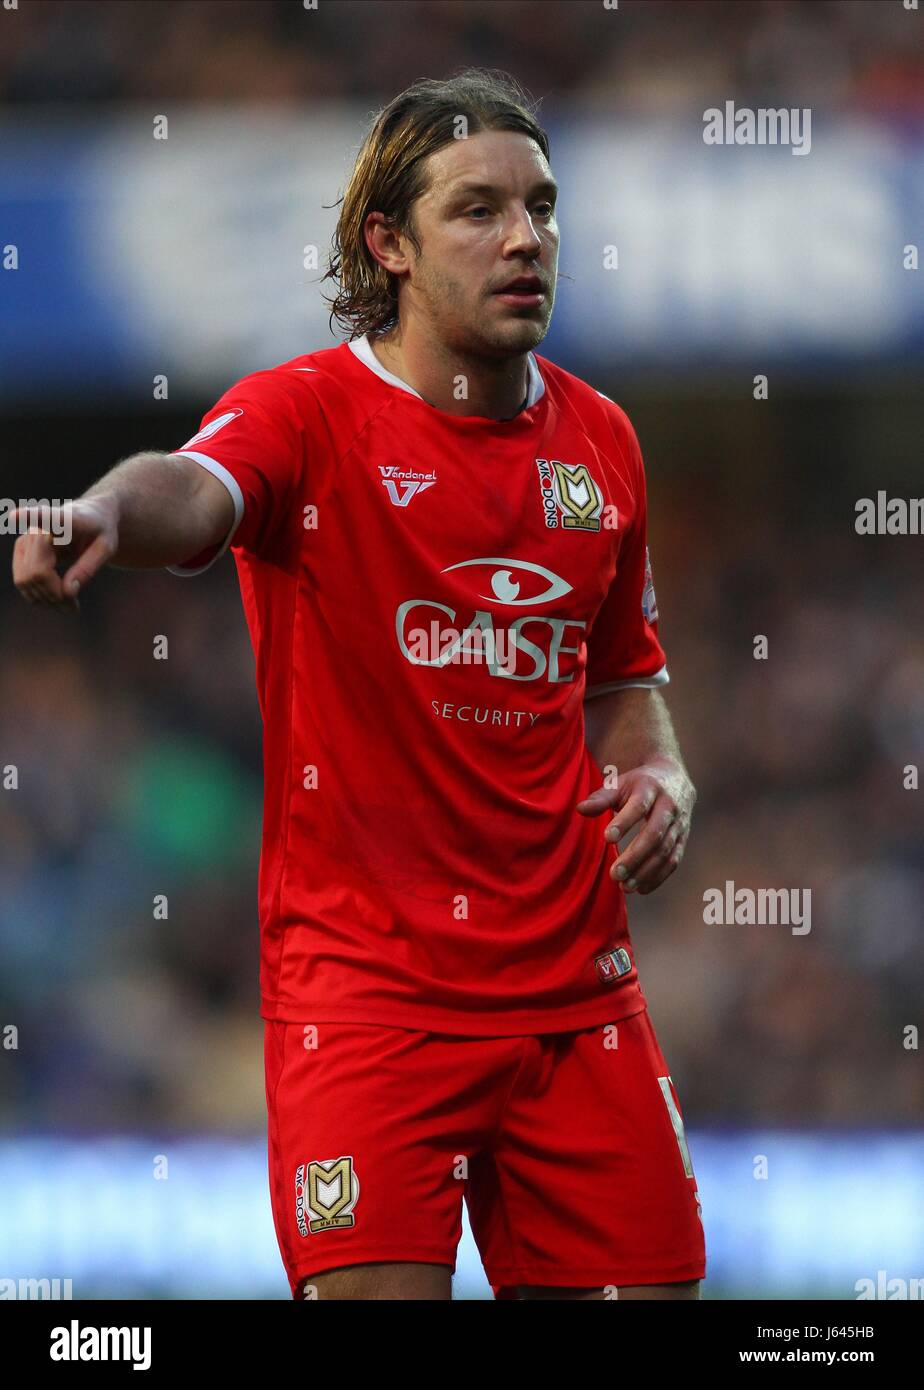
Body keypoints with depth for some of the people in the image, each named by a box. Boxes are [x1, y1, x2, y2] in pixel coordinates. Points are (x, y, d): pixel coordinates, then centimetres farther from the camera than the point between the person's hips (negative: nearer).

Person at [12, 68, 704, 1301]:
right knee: (378, 1295, -14)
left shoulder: (598, 438, 10)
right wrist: (108, 511, -54)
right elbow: (193, 491, -31)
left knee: (639, 1285, 3)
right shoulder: (308, 412, -7)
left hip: (576, 985, 5)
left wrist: (662, 782, 2)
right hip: (363, 986, -5)